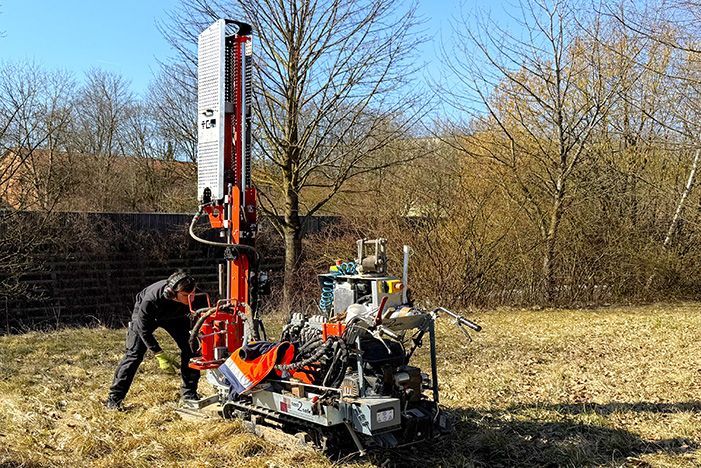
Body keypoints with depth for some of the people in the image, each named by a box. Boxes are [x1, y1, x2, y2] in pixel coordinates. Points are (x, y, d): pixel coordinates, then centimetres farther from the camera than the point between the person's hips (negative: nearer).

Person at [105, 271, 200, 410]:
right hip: (145, 315, -3)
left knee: (190, 348, -8)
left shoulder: (192, 298, -38)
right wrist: (160, 355, -29)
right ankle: (114, 398, 1)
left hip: (173, 315, 3)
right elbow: (144, 329, -29)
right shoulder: (151, 300, -45)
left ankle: (189, 393, 5)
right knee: (134, 354, -9)